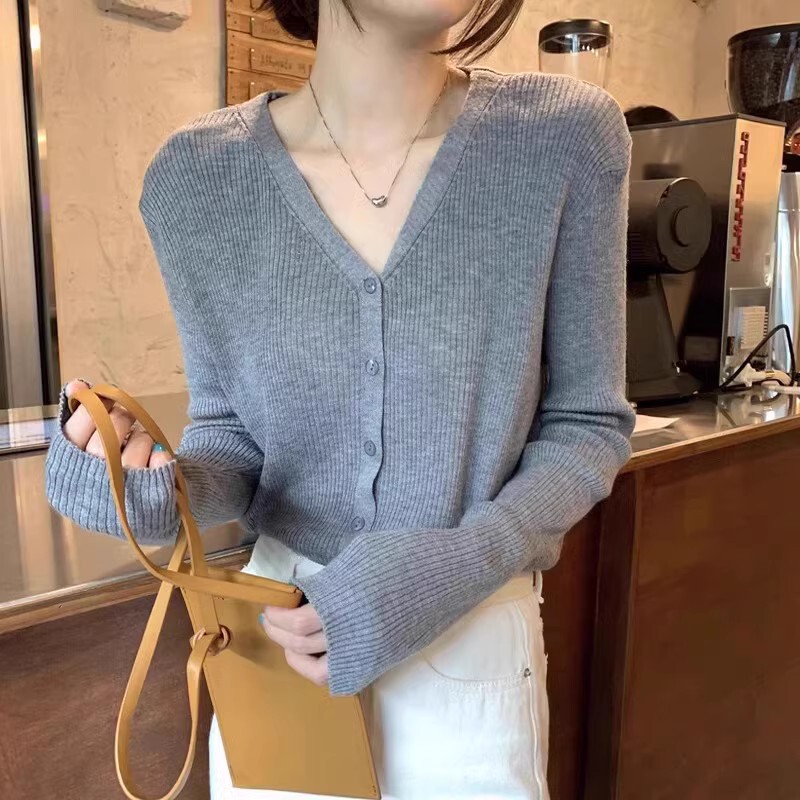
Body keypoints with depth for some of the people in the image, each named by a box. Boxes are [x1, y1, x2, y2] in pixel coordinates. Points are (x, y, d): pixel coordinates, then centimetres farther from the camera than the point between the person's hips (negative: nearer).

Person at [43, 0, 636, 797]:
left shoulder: (564, 136, -13)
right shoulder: (199, 175, -10)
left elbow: (587, 425, -6)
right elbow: (232, 433, 0)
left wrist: (451, 574, -20)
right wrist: (167, 488, -22)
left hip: (473, 642, -1)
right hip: (277, 638, 2)